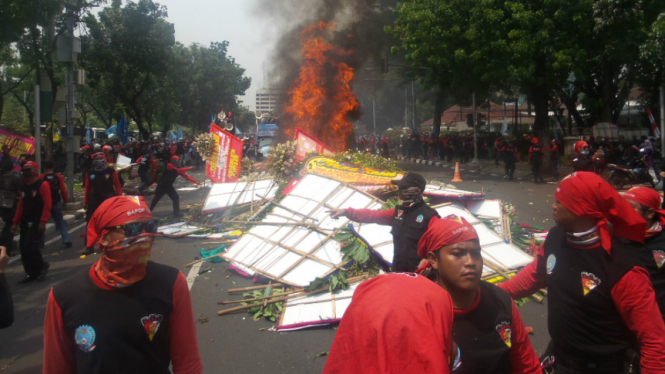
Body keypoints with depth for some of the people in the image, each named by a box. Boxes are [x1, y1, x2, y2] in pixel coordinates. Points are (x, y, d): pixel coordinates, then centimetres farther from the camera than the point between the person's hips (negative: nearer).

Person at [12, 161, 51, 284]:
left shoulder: (42, 185, -10)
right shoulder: (24, 187, 14)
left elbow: (47, 205, -16)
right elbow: (21, 205, 17)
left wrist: (43, 222, -21)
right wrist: (15, 222, 12)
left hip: (36, 222, -8)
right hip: (25, 222, 8)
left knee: (29, 247, -13)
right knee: (23, 249, 6)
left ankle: (42, 265, 10)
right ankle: (31, 273, 16)